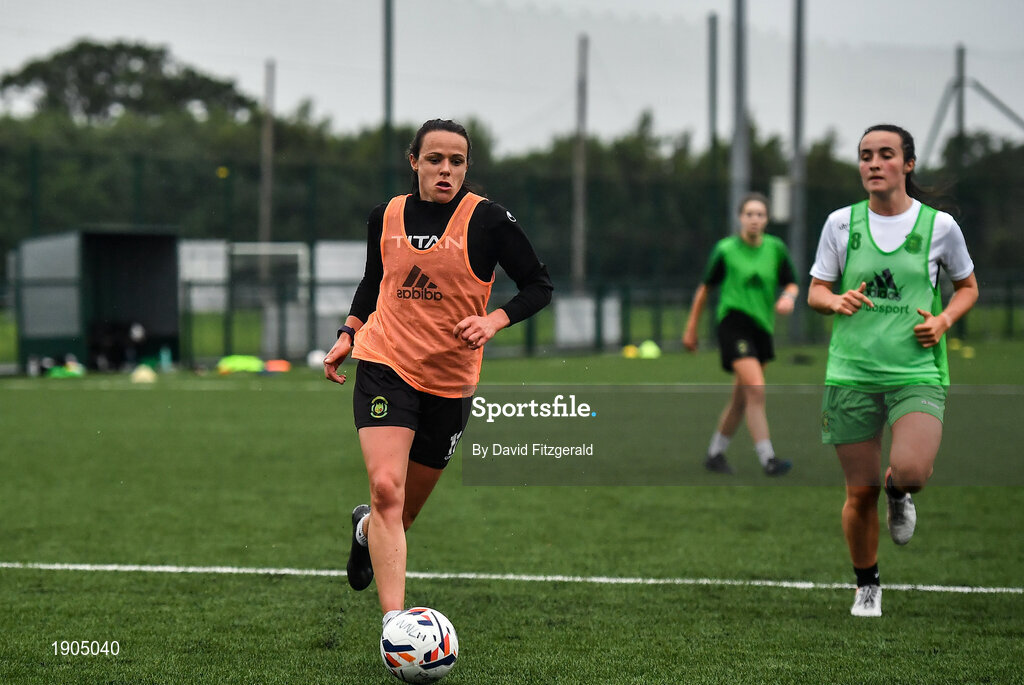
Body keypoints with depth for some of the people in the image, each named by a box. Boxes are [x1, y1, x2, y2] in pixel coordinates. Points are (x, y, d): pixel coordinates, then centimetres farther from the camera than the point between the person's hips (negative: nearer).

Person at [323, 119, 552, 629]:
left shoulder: (487, 219, -6)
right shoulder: (386, 217, 4)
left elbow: (539, 286, -1)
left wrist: (494, 320, -17)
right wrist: (348, 333, 8)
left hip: (451, 382, 0)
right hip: (385, 366, 0)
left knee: (404, 513, 11)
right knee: (386, 490, -22)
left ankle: (366, 529, 50)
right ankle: (394, 621, -24)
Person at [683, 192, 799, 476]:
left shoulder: (775, 248, 6)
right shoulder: (725, 250, -3)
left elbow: (791, 284, 15)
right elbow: (705, 288, 8)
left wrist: (789, 297, -10)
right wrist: (691, 328, 12)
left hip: (762, 326, 5)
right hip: (734, 322, -5)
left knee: (741, 399, 11)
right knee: (756, 390, -19)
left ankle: (715, 453, 27)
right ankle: (767, 458, -20)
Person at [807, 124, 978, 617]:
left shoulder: (939, 225, 1)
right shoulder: (841, 223, 3)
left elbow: (967, 286, 16)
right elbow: (815, 290, 11)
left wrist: (944, 319, -4)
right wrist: (837, 300, -12)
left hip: (917, 373, -1)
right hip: (852, 373, 1)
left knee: (911, 472, -25)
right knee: (860, 492, 3)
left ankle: (898, 492, 14)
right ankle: (866, 585, 27)